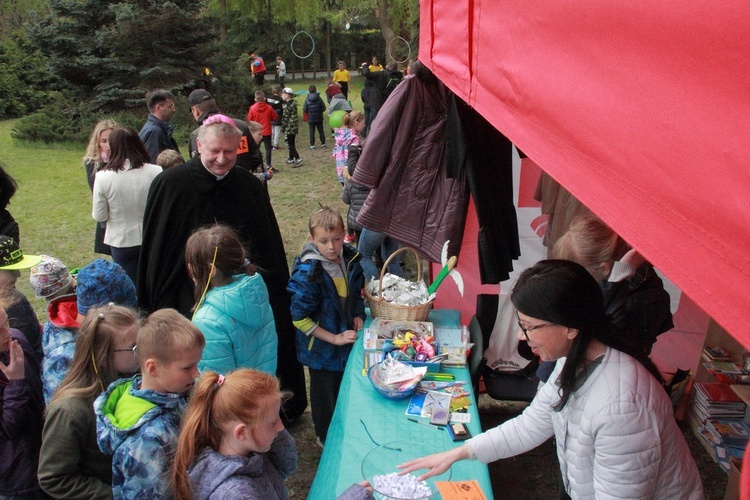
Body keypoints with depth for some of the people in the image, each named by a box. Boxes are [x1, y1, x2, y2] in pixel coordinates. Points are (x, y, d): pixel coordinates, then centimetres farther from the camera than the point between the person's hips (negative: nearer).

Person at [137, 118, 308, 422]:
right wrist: (153, 306, -2)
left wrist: (275, 292, 8)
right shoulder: (170, 185, -8)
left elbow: (271, 249, 8)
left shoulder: (251, 186, 0)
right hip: (189, 302, -2)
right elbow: (154, 250, -3)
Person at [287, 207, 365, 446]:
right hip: (322, 348, -6)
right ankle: (326, 438, 39)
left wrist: (358, 315, -5)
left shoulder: (350, 259, -7)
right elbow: (299, 318, -22)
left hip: (348, 339, 6)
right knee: (326, 395, 14)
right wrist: (334, 338, -20)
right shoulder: (307, 274, -26)